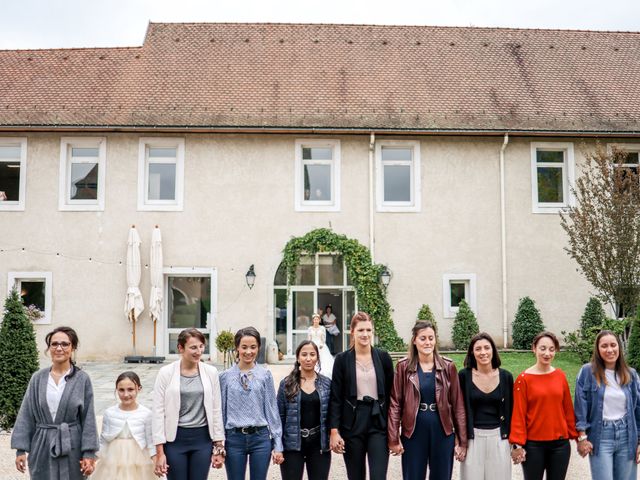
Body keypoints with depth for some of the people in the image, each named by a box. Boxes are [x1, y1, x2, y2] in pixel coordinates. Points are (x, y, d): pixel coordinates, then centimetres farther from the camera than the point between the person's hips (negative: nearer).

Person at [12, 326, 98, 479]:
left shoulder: (82, 379, -4)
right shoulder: (38, 378, 1)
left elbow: (88, 419, -4)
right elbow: (26, 415, 4)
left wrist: (89, 453, -8)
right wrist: (21, 449, 0)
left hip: (71, 447, -2)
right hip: (42, 447, 2)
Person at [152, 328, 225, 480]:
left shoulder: (210, 372, 0)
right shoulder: (166, 373, -6)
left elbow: (216, 411, 4)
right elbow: (158, 412, -5)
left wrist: (219, 447, 2)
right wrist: (159, 452, -7)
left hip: (203, 439, 2)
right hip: (175, 439, -1)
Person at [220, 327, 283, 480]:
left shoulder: (265, 375, 1)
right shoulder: (226, 376, 1)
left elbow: (272, 410, 3)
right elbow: (221, 411, 5)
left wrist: (277, 445, 1)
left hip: (260, 438, 0)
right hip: (234, 438, 0)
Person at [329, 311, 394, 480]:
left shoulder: (383, 357, 4)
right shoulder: (342, 359, 0)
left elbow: (391, 394, 6)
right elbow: (335, 398, -1)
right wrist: (334, 430, -8)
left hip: (378, 423, 0)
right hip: (352, 424, 0)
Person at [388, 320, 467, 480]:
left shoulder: (448, 367, 1)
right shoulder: (403, 367, -1)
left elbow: (458, 405, 3)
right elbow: (395, 403, -1)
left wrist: (462, 441, 1)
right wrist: (394, 438, -7)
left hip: (443, 433, 1)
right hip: (413, 433, -1)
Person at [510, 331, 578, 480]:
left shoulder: (561, 376, 3)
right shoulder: (524, 378, -7)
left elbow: (568, 409, 8)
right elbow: (519, 413, -7)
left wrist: (575, 435, 8)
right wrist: (518, 444, -11)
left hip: (560, 443, 3)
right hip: (533, 445, -3)